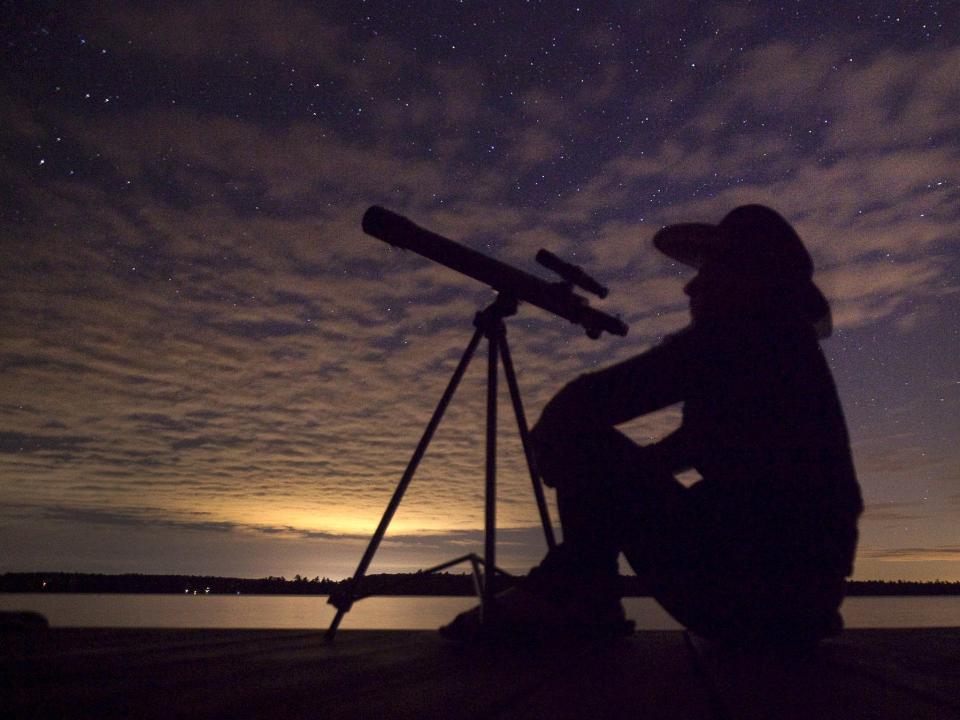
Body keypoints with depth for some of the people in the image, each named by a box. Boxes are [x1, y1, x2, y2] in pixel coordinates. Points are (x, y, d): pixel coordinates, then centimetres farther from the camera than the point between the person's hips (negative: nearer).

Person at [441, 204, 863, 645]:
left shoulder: (737, 333, -11)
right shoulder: (791, 347, 18)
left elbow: (585, 401, -16)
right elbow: (692, 445, 25)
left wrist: (547, 434, 5)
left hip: (755, 581, -10)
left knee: (578, 435, -10)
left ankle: (582, 600, 0)